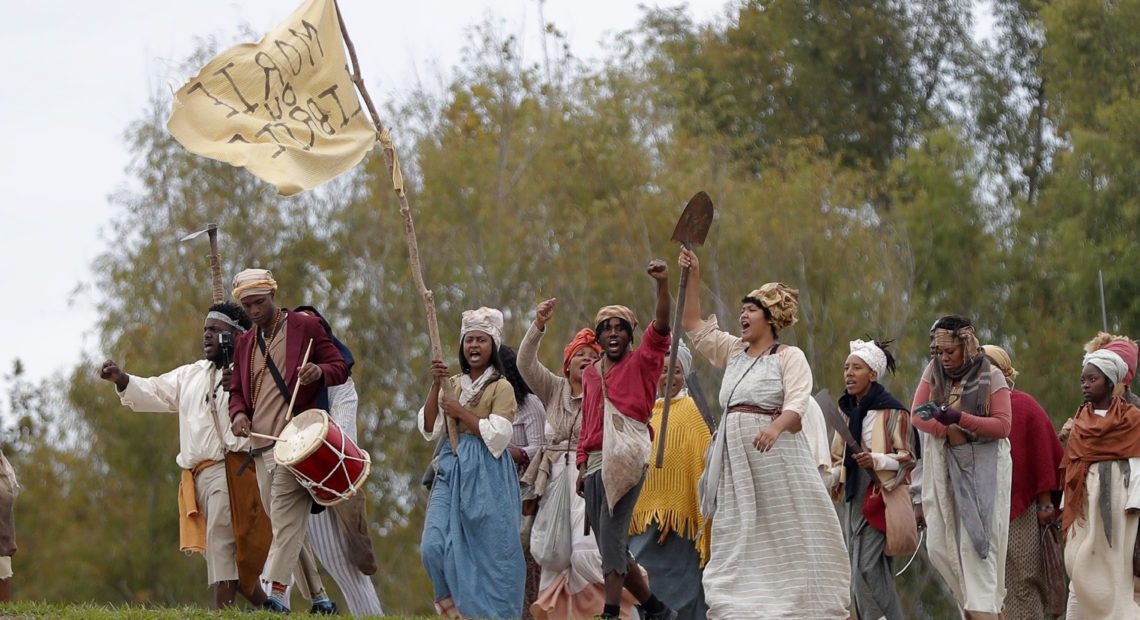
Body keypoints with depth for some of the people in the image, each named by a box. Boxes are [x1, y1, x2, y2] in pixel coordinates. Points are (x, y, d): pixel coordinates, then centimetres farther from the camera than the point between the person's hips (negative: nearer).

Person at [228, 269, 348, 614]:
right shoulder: (245, 343, 21)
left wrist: (319, 372, -19)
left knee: (286, 519, -18)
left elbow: (341, 368, 3)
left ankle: (276, 595, -26)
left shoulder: (306, 327, 5)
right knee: (287, 526, 6)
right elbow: (237, 390, 24)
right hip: (261, 445, 7)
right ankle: (319, 599, 10)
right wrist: (238, 413, 2)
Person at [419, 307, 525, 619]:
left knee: (488, 552, -5)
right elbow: (429, 429, 4)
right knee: (434, 546, -9)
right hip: (451, 469, 5)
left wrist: (461, 412, -11)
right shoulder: (452, 385, 16)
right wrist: (435, 386, -6)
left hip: (486, 475, -5)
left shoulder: (501, 388, 0)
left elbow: (497, 436, -13)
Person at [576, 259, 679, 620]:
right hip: (595, 462, 7)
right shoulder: (590, 374, 20)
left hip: (626, 456, -7)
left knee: (611, 534, -20)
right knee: (610, 546, 7)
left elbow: (660, 326, -13)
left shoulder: (641, 363, 3)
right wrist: (582, 465, 16)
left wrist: (662, 283, -26)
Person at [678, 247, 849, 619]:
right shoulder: (733, 353, 18)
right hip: (736, 458, 6)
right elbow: (692, 325, 21)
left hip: (776, 455, -6)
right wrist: (693, 278, 11)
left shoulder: (789, 357, -1)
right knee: (737, 541, 3)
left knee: (787, 535, -7)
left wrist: (775, 427, -35)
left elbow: (797, 403, -15)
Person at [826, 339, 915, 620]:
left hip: (881, 499, -8)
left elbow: (908, 458, -8)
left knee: (867, 572, -16)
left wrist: (876, 460, -24)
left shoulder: (892, 411, -7)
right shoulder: (847, 410, 15)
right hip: (856, 499, 8)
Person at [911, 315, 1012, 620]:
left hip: (983, 467, -4)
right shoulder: (933, 371, 7)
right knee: (940, 545, 0)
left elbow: (1002, 426, -11)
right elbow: (916, 414, 1)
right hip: (945, 467, 4)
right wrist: (946, 429, -15)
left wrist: (960, 419, -24)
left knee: (977, 543, -13)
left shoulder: (991, 377, -4)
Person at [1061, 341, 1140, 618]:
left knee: (1116, 569, -6)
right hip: (1084, 503, 5)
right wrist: (1066, 506, 10)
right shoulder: (1081, 420, 14)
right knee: (1081, 569, 0)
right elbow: (1072, 467, 16)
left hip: (1116, 500, -5)